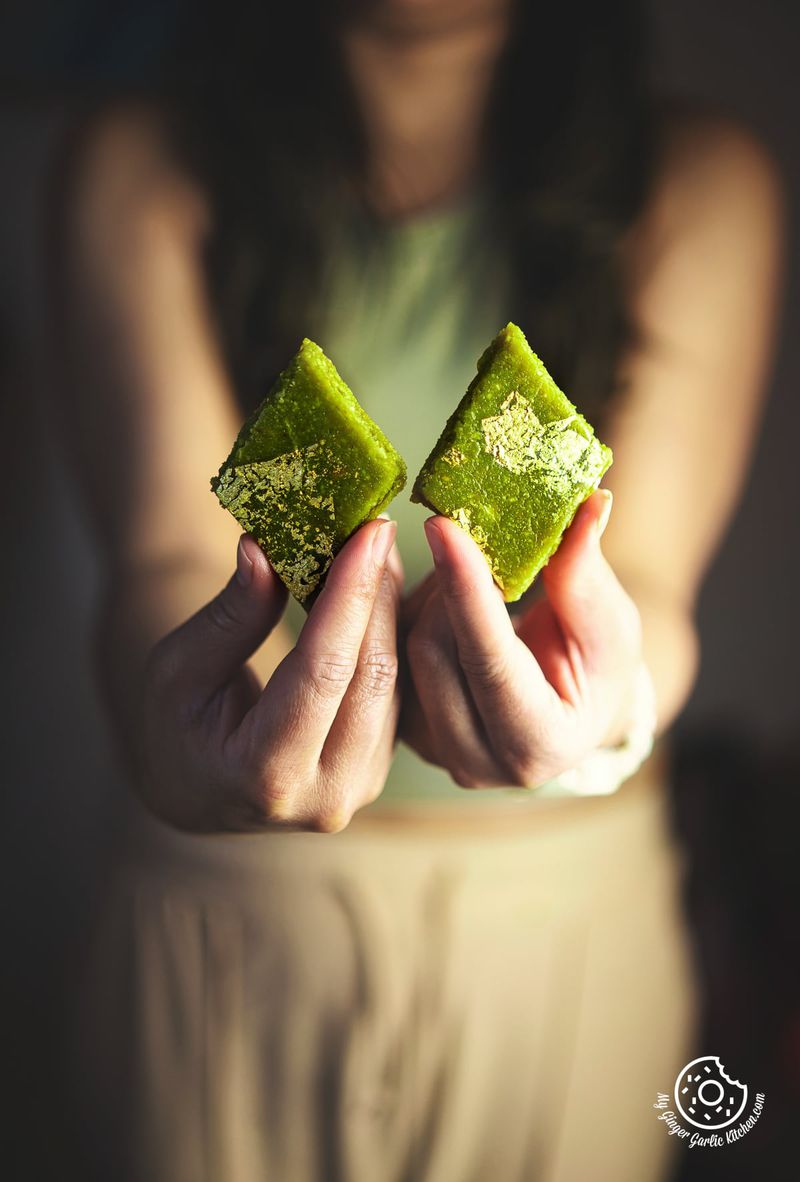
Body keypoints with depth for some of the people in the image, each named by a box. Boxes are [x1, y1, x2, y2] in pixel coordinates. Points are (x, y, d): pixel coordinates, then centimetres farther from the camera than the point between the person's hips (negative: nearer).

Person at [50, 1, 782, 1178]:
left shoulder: (700, 182, -5)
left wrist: (618, 697, -38)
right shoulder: (145, 169, -7)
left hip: (571, 903, 1)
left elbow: (649, 577, -15)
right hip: (222, 903, 0)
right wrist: (165, 722, -40)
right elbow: (165, 550, -19)